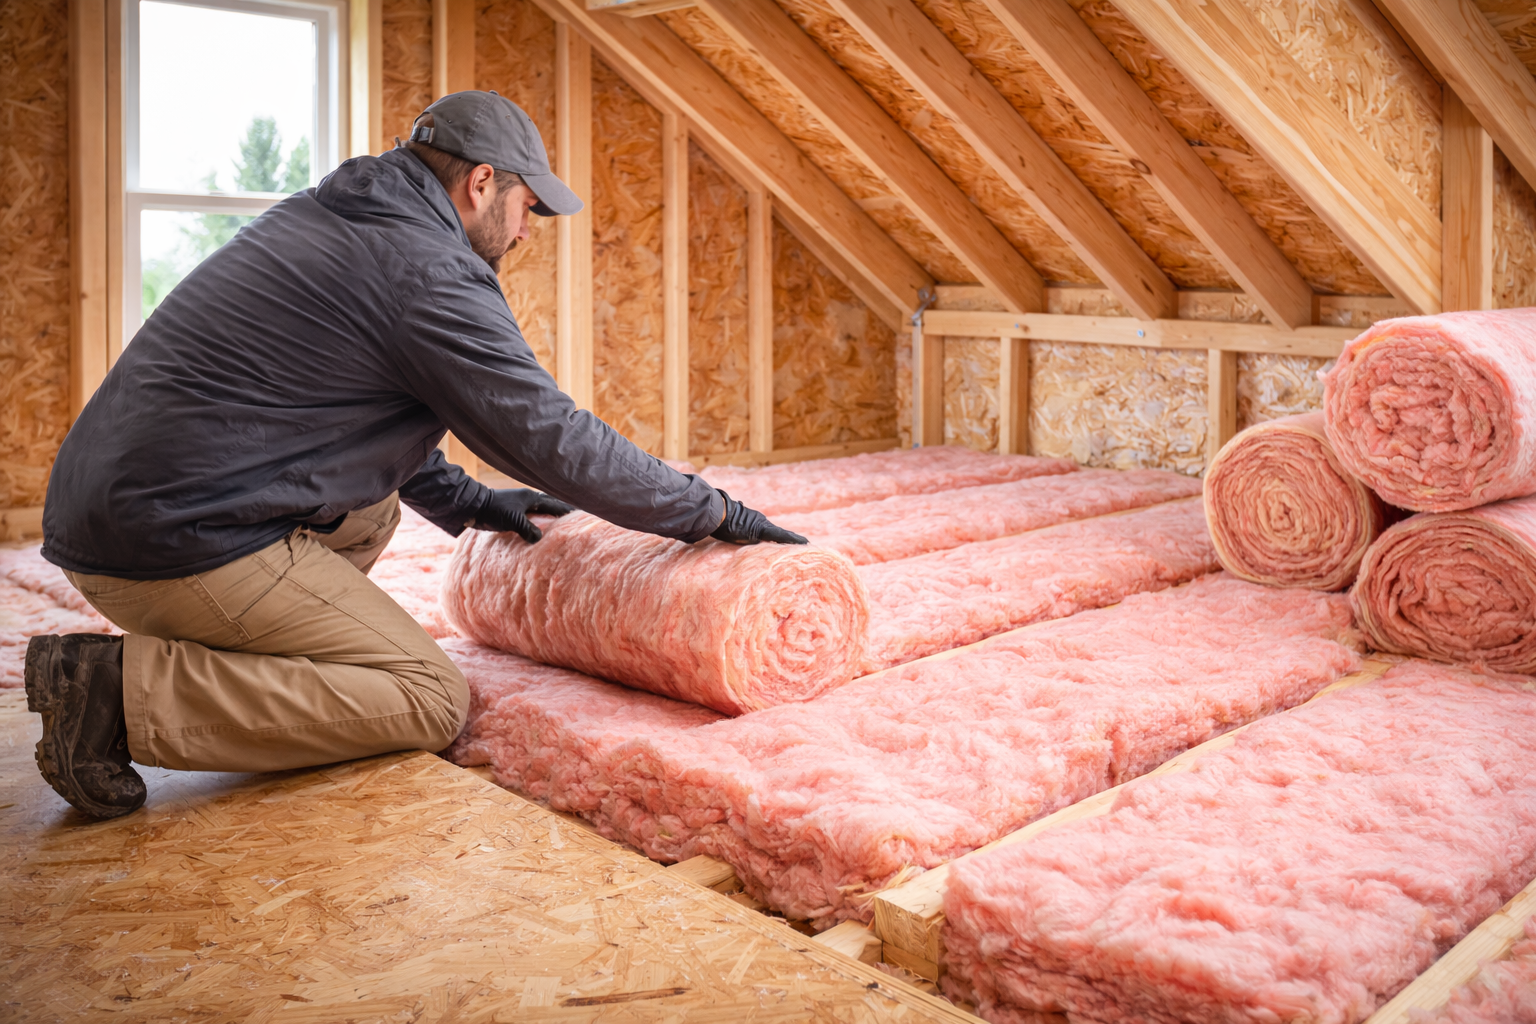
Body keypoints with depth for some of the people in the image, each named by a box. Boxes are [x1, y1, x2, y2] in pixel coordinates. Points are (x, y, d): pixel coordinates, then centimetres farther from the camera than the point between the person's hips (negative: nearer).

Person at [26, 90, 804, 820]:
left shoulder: (316, 217, 18)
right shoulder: (430, 273, -11)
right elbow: (556, 441, -10)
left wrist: (464, 500, 28)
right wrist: (714, 513, 1)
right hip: (183, 540, -10)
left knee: (370, 508, 27)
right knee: (432, 702, -6)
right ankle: (125, 690, -11)